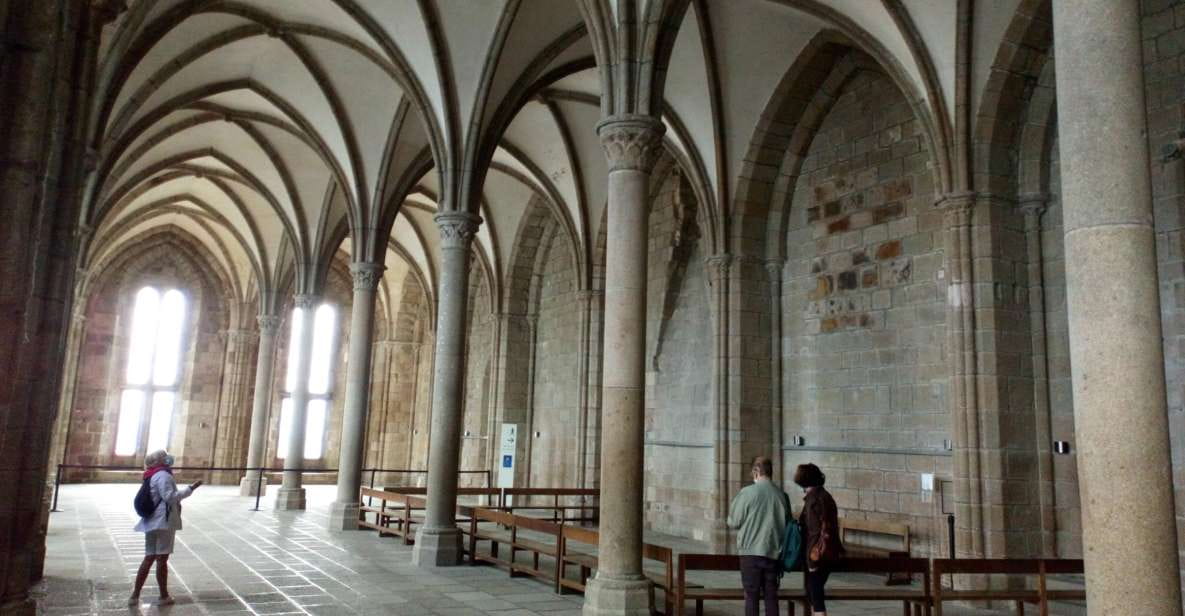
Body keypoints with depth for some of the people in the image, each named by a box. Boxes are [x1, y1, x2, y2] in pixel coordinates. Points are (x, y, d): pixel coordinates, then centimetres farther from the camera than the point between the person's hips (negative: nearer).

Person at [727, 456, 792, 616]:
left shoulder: (747, 492, -11)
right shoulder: (782, 495, 0)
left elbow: (733, 522, -5)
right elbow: (787, 523, 11)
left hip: (751, 551, -3)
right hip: (774, 553, 3)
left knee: (751, 596, 5)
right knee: (771, 595, 12)